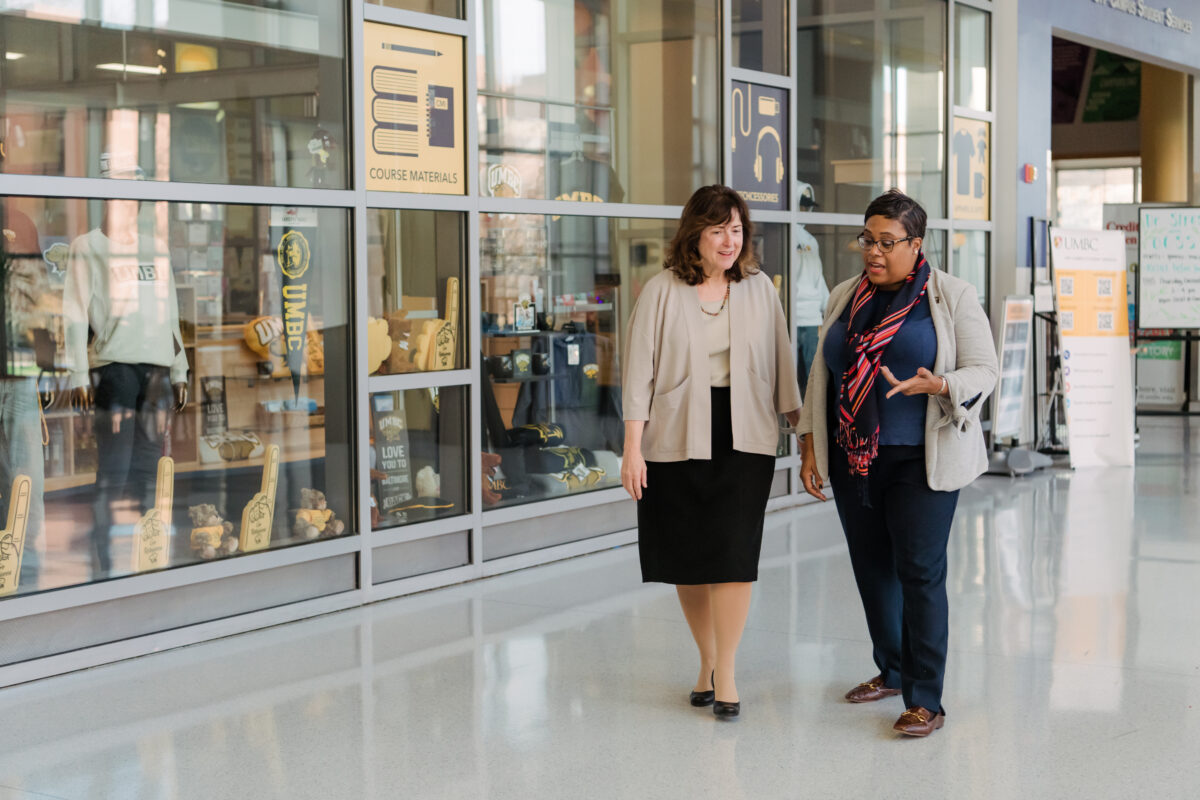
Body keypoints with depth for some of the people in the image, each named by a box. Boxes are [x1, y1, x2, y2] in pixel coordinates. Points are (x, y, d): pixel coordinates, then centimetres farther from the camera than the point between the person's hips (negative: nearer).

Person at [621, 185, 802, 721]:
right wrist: (633, 449, -7)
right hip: (677, 442, 0)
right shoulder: (662, 292, -1)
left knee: (734, 554, -8)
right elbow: (639, 372, -2)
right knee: (687, 560, 7)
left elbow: (780, 363, 11)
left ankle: (726, 675, 1)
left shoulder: (759, 289, 6)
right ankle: (707, 663, 25)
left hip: (744, 440, 0)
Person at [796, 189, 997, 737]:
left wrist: (937, 385, -25)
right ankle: (892, 672, 29)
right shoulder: (845, 298, 11)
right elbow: (821, 376, 15)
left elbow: (983, 372, -5)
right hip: (853, 461, 5)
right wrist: (810, 446, 9)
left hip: (921, 461, -5)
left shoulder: (952, 297, -3)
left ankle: (925, 701, -4)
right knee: (871, 569, 12)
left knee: (920, 572, -7)